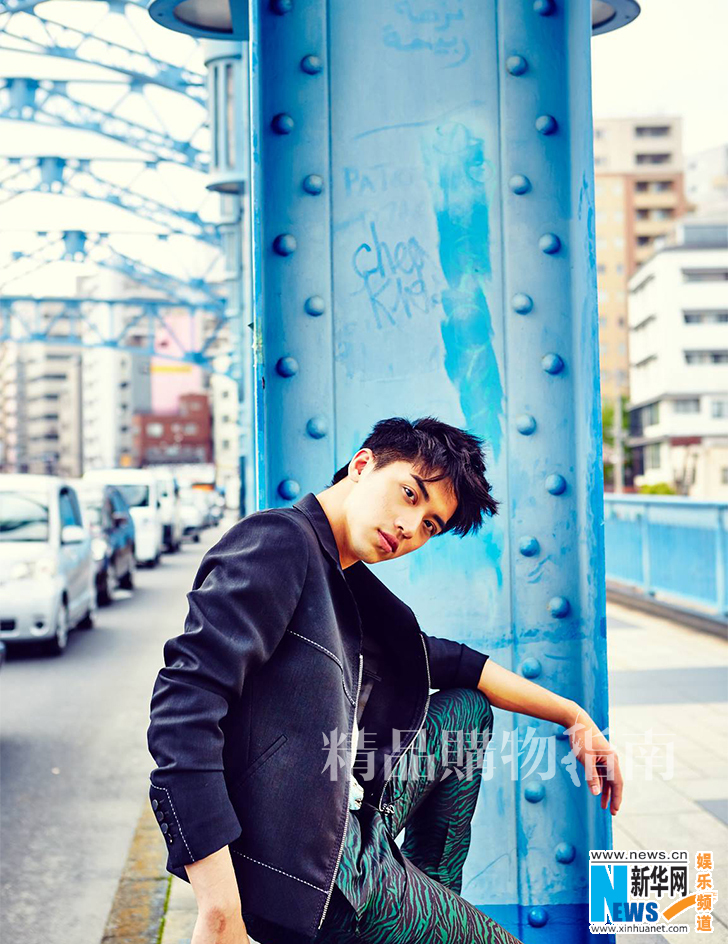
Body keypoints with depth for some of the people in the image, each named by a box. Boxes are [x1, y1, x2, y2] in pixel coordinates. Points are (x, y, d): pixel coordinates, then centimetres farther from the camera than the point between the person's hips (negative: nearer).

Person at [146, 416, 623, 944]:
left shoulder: (346, 583, 12)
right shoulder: (280, 541, -15)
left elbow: (445, 659, 27)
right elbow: (186, 705, -26)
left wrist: (573, 715, 25)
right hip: (312, 872, -9)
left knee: (467, 710, 22)